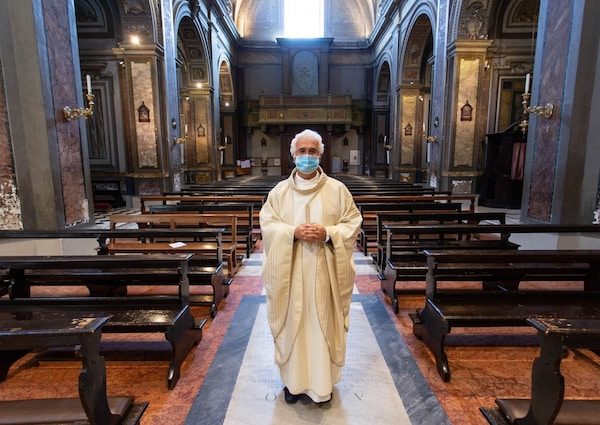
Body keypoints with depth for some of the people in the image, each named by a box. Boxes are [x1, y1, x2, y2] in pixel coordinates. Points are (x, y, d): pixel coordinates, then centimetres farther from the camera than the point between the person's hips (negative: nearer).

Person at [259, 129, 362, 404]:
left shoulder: (337, 189, 1)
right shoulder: (280, 190, 3)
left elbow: (353, 223, 0)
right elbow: (267, 224, 0)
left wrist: (328, 233, -18)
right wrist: (294, 232, -18)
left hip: (324, 271, 0)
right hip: (290, 271, 1)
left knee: (323, 322, 9)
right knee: (293, 323, 10)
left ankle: (323, 381, 30)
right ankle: (294, 379, 31)